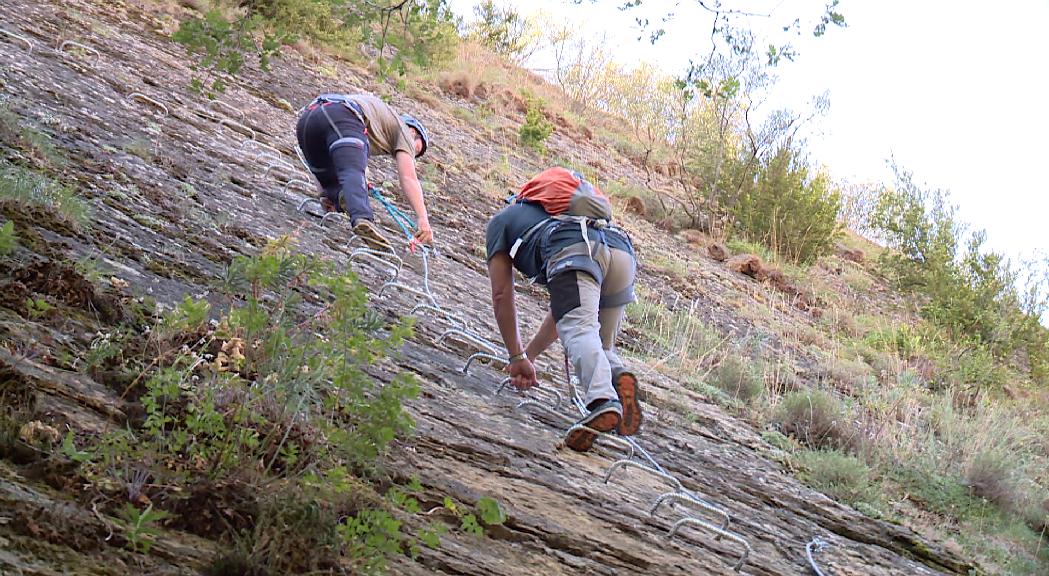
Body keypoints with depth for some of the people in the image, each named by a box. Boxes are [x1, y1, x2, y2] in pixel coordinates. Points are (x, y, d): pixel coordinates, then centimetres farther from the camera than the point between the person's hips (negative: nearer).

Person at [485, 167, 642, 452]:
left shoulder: (502, 220, 34)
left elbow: (501, 295, 26)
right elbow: (563, 306, 46)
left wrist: (517, 357, 30)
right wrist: (529, 354, 52)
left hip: (574, 247, -5)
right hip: (622, 249, 5)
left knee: (579, 331, -20)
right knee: (601, 345, 16)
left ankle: (603, 402, -48)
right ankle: (619, 377, -18)